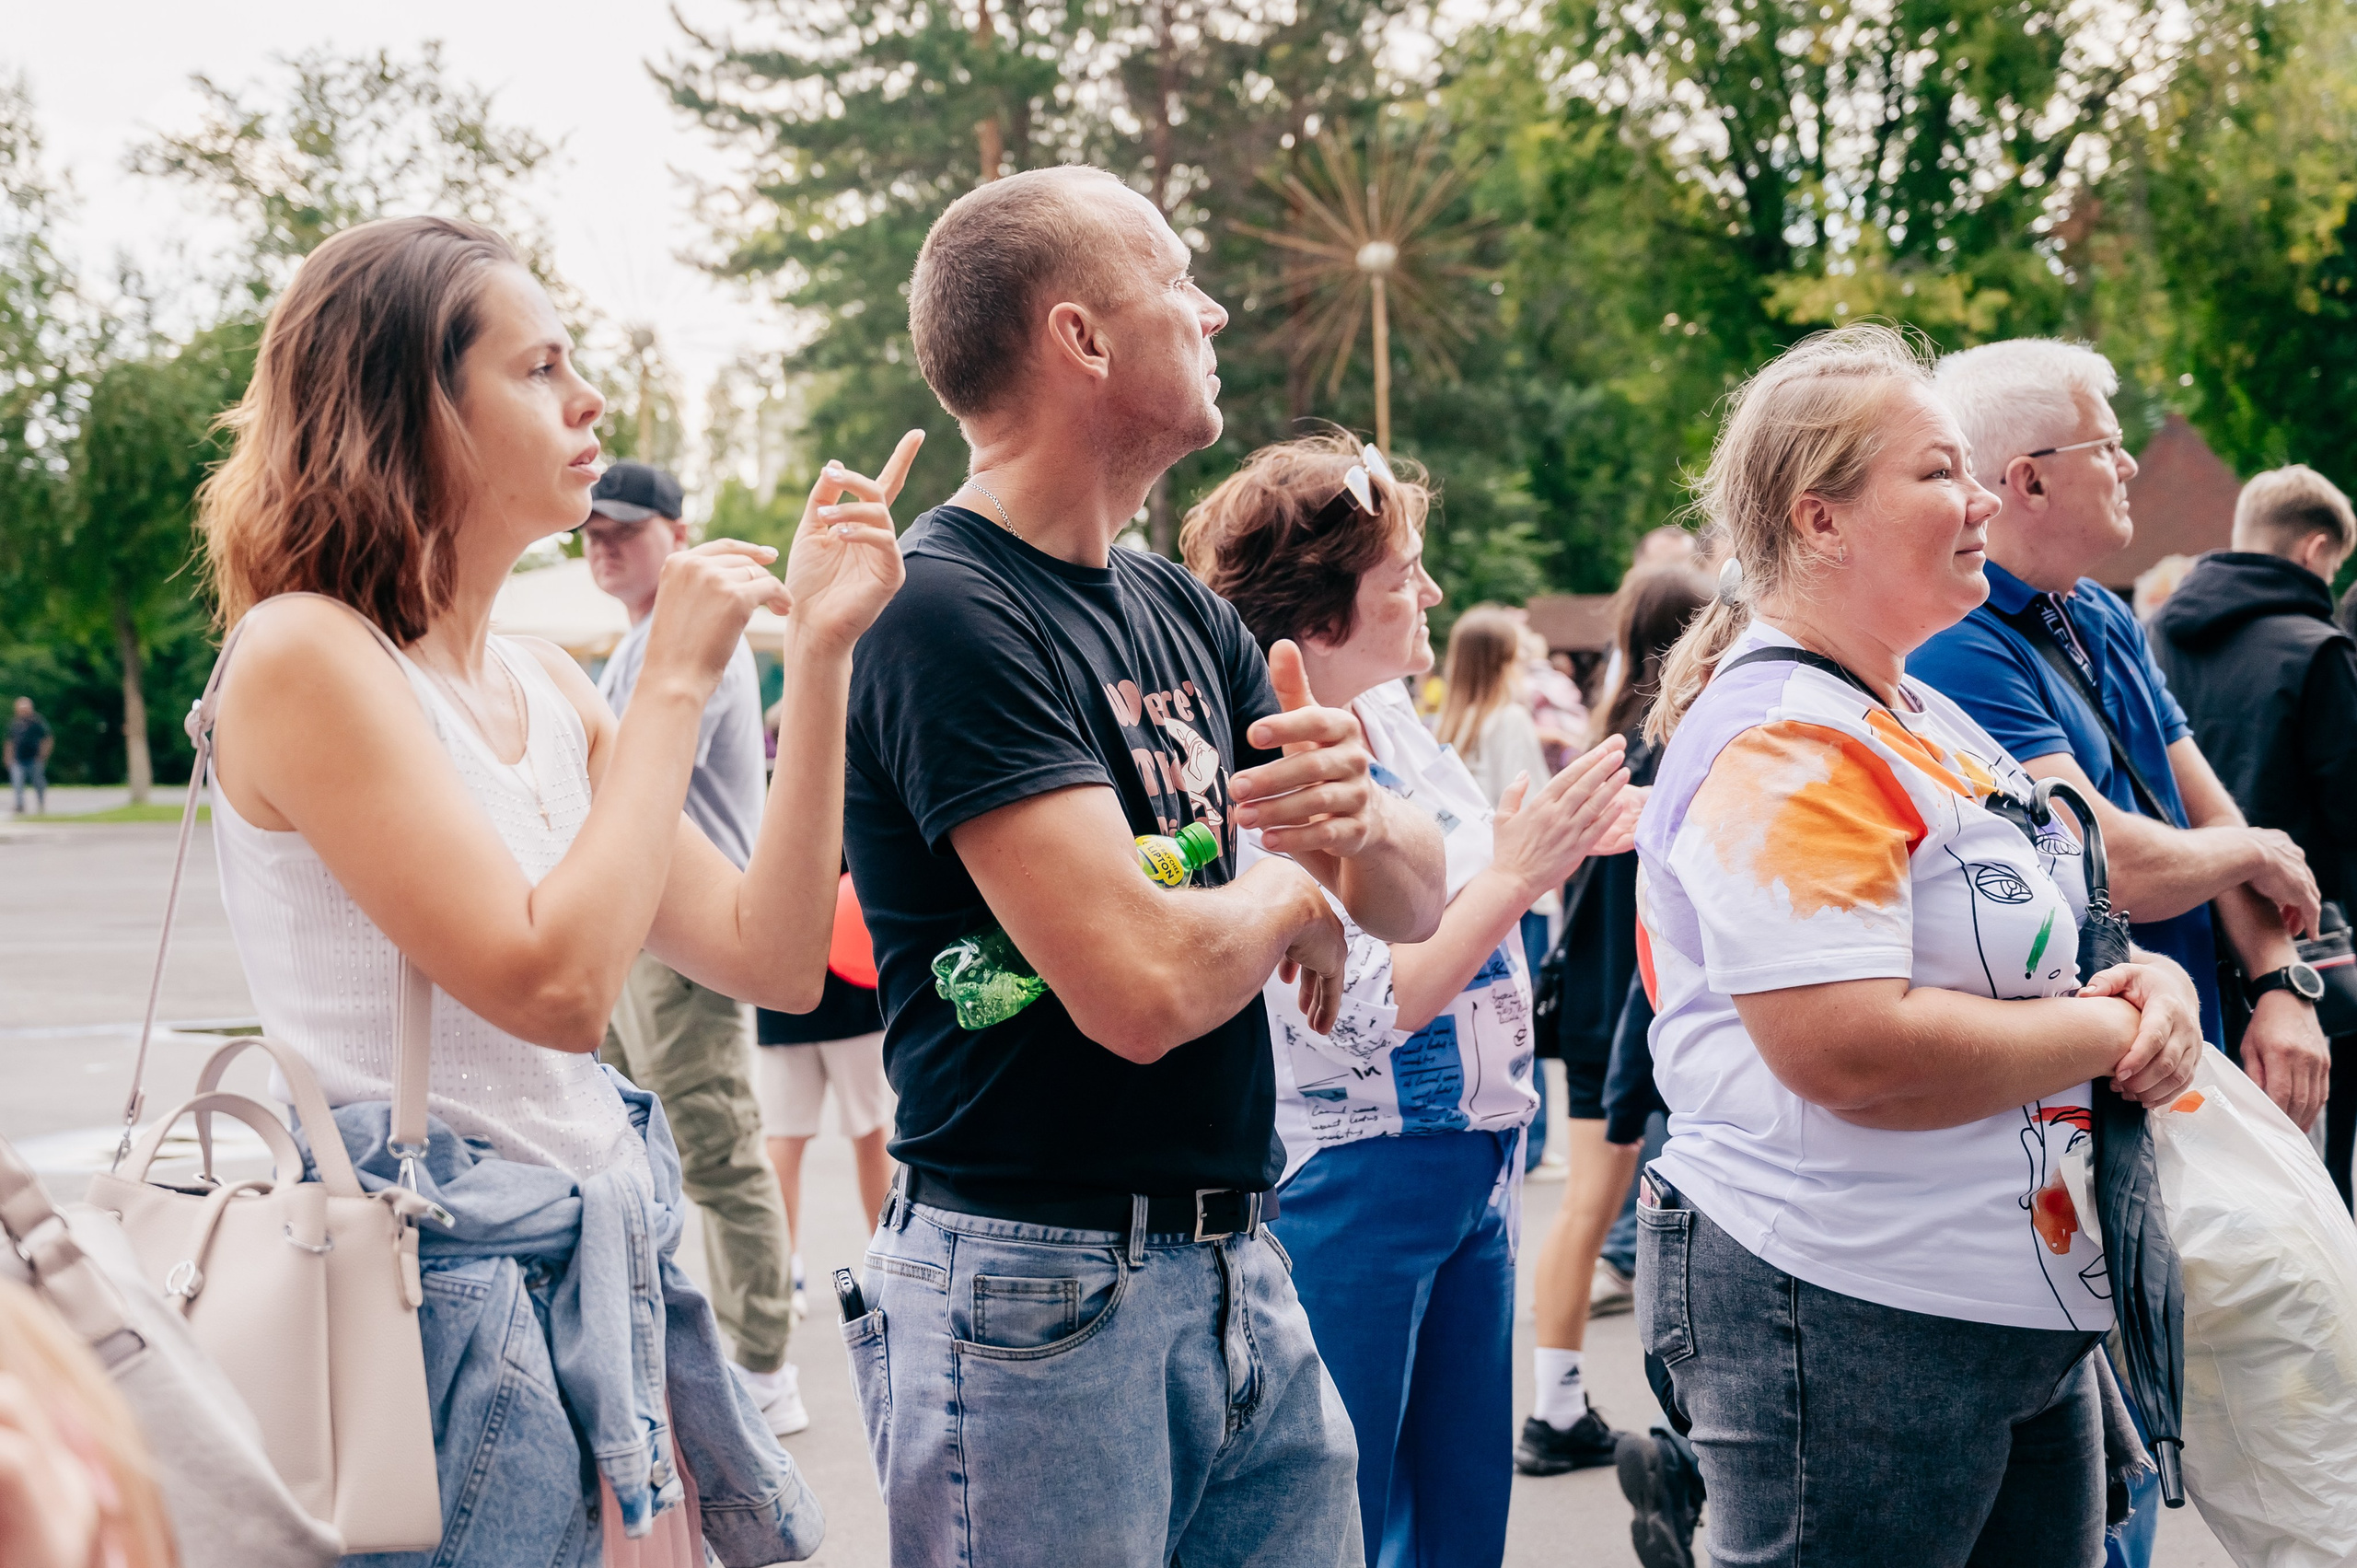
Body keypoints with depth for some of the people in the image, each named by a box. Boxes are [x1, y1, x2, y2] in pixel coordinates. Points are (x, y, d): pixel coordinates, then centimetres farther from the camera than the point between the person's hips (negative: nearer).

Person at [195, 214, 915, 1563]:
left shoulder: (547, 686, 9)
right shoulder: (307, 655, -14)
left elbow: (774, 958, 5)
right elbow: (558, 984, -23)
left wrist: (819, 655, 1)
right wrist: (675, 683, -15)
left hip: (602, 1270, 8)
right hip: (454, 1287, -7)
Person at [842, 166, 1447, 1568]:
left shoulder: (1181, 609, 10)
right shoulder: (953, 615, -16)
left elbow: (1417, 903, 9)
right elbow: (1142, 987, -26)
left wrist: (1364, 819, -14)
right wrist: (1289, 888, -5)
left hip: (1243, 1276, 8)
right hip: (1043, 1285, -8)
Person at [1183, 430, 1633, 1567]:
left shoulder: (1398, 722, 4)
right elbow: (1356, 1020, -24)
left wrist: (1573, 827, 1)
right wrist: (1514, 876, -20)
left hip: (1475, 1168, 8)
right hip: (1351, 1187, -8)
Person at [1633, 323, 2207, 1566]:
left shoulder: (1924, 718, 15)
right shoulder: (1779, 745, -17)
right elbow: (1854, 1054, -27)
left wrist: (2146, 983, 1)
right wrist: (2107, 1028, -13)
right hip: (1847, 1314, -10)